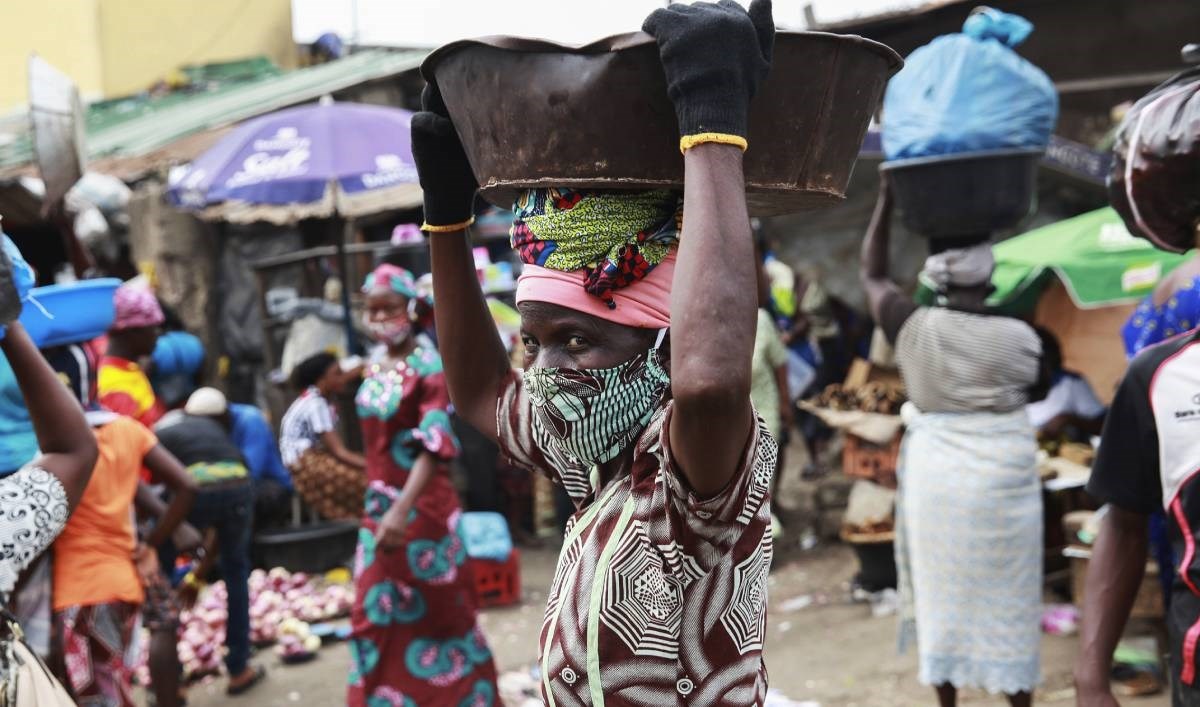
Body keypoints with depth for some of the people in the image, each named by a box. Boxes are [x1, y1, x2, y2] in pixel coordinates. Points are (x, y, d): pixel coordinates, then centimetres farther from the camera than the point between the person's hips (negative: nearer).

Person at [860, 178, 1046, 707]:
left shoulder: (914, 327, -8)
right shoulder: (1019, 337, -10)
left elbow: (872, 275, 8)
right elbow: (1036, 391, 9)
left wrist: (887, 198, 9)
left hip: (936, 477, 1)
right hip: (1004, 478, -1)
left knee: (941, 593, 11)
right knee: (1008, 600, 9)